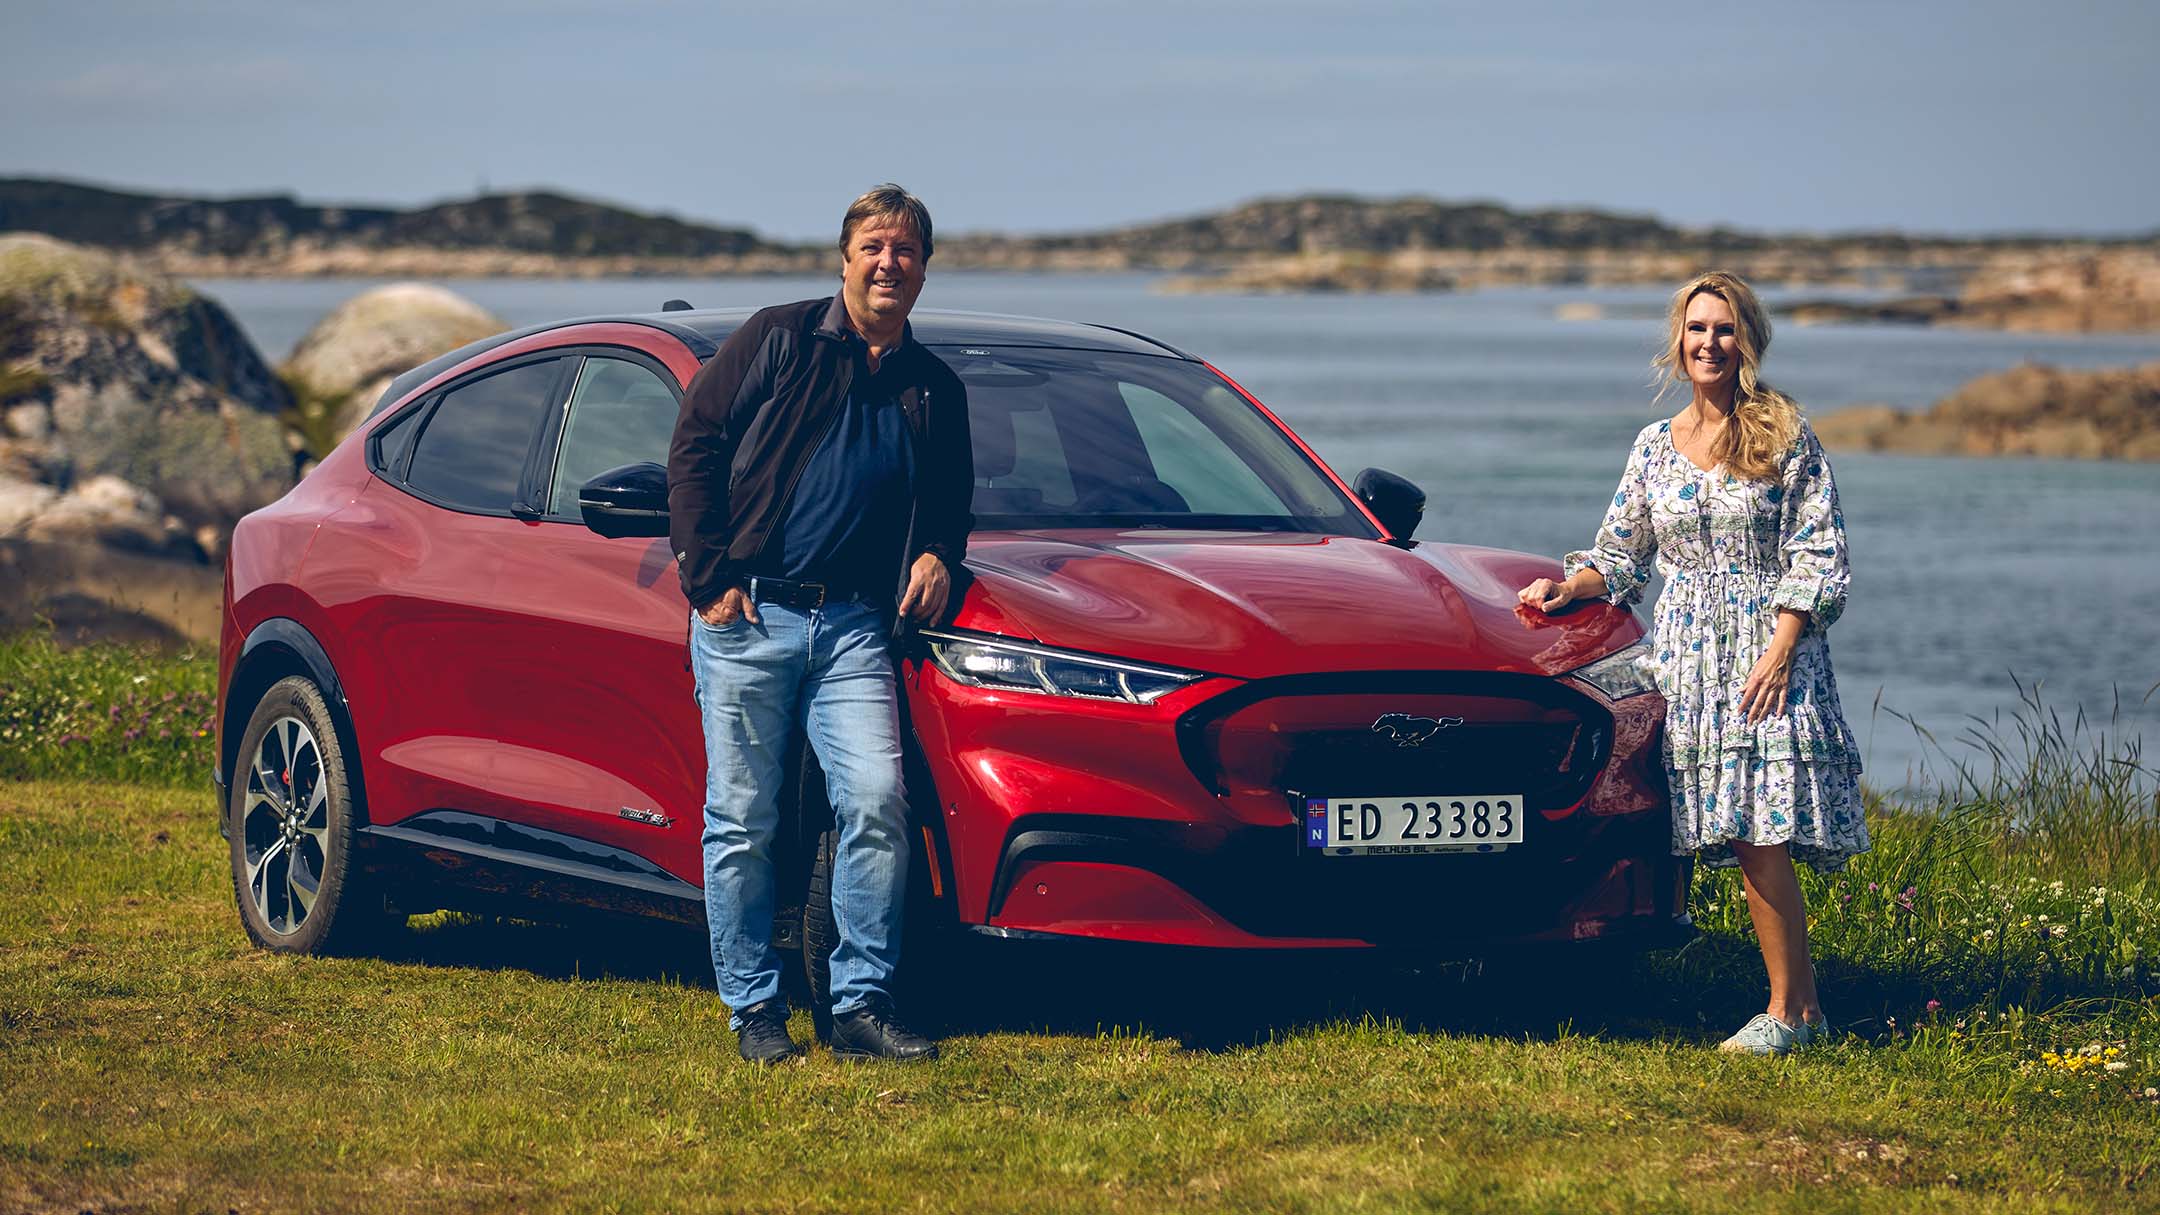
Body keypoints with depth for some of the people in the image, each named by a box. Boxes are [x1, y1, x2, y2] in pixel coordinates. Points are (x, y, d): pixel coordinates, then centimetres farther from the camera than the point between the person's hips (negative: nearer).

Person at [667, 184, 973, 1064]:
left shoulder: (934, 390, 16)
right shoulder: (777, 341, 5)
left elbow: (949, 499, 27)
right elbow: (694, 446, 1)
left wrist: (938, 555, 4)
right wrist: (709, 576, -6)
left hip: (852, 625, 2)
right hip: (747, 613, -2)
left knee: (876, 801, -14)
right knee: (743, 817, -1)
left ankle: (862, 1005, -5)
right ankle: (754, 1008, 9)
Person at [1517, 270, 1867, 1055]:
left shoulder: (1785, 436, 0)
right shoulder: (1656, 447, 13)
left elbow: (1820, 556, -3)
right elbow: (1622, 553, 19)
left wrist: (1781, 650, -13)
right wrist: (1569, 587, 0)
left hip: (1769, 648, -4)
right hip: (1688, 658, 4)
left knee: (1760, 834, -13)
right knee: (1742, 842, -1)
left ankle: (1785, 1011, -8)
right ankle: (1804, 1005, 6)